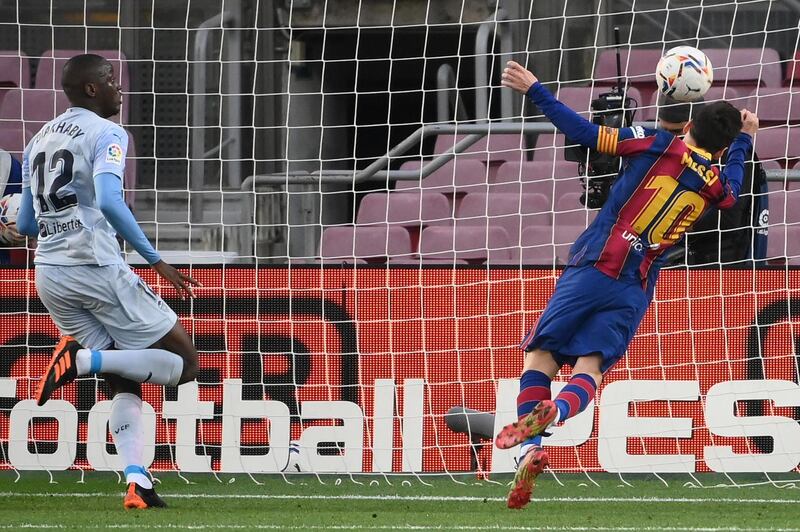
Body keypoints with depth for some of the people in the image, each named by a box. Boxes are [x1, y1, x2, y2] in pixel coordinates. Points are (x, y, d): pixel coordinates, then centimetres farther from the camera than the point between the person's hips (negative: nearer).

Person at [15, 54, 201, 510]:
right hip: (98, 268, -8)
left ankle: (137, 480, -5)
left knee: (125, 381, 14)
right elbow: (109, 201, -22)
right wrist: (156, 260, -20)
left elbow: (26, 224, 22)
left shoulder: (38, 141, 18)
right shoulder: (106, 134, -6)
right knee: (184, 362, 1)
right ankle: (84, 360, -18)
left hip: (50, 275, 8)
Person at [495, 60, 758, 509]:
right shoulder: (717, 186, 7)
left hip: (592, 270, -3)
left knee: (541, 355, 2)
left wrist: (535, 90, 5)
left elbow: (584, 132, -4)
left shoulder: (658, 145, -3)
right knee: (590, 368, 0)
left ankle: (531, 444, -21)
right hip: (635, 294, 3)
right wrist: (745, 138, 51)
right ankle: (557, 412, -35)